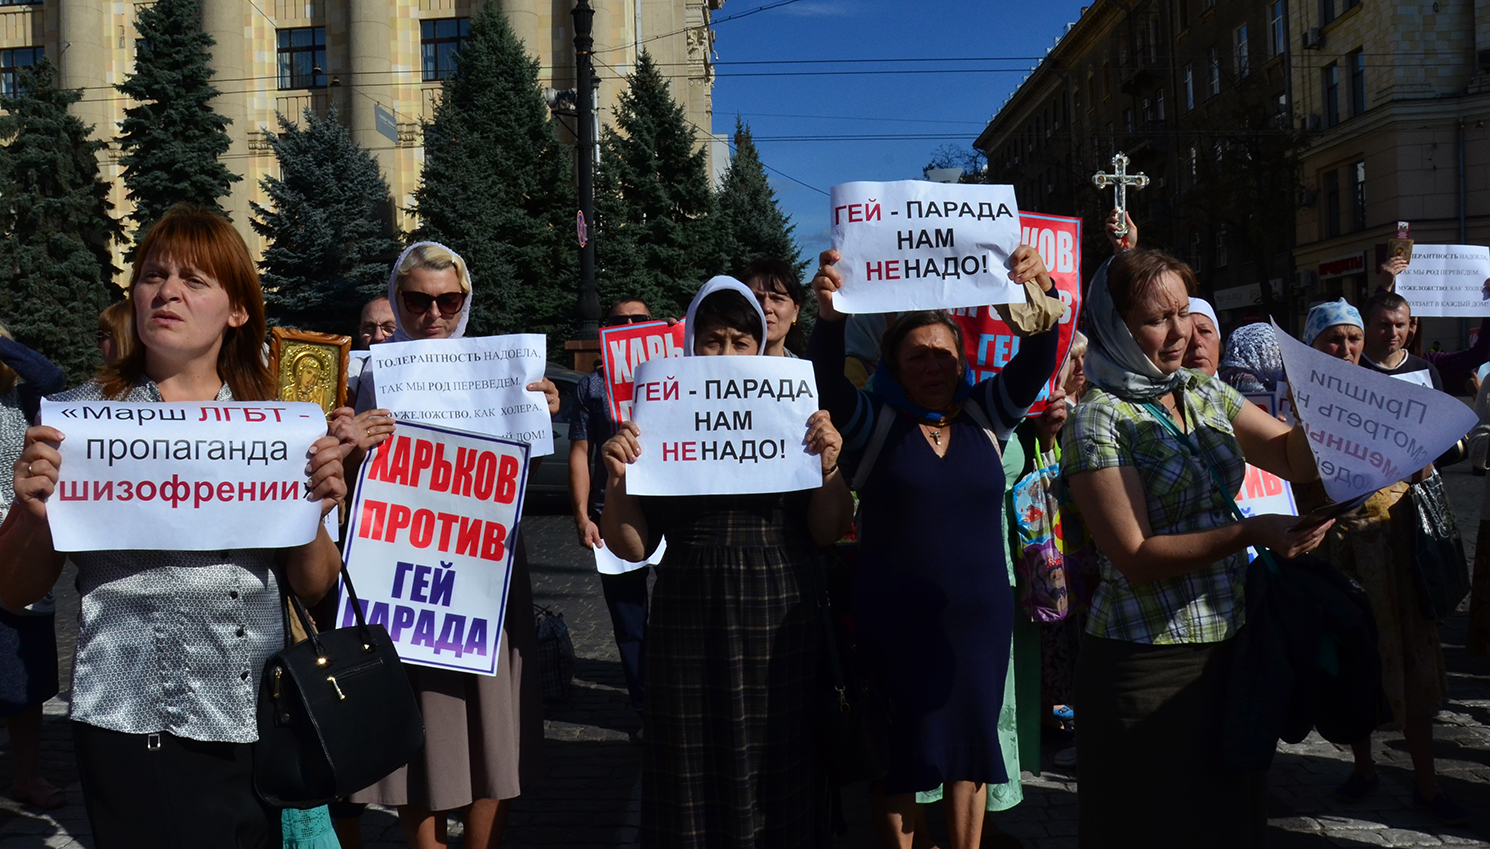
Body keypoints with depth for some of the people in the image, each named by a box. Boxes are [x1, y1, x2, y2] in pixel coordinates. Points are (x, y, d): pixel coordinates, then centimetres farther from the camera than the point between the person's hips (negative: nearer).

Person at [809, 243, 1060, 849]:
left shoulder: (985, 417, 6)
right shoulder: (875, 423, -2)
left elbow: (1035, 363, -5)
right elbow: (829, 381, -18)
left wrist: (1042, 293, -24)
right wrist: (830, 316, -38)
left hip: (980, 616, 3)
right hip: (894, 620, -3)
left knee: (971, 747, 13)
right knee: (900, 754, 5)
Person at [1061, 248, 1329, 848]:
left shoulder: (1208, 396, 8)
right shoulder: (1099, 421, -13)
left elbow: (1297, 461, 8)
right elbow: (1136, 558, -18)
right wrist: (1249, 533, -25)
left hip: (1230, 643, 6)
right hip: (1148, 664, -6)